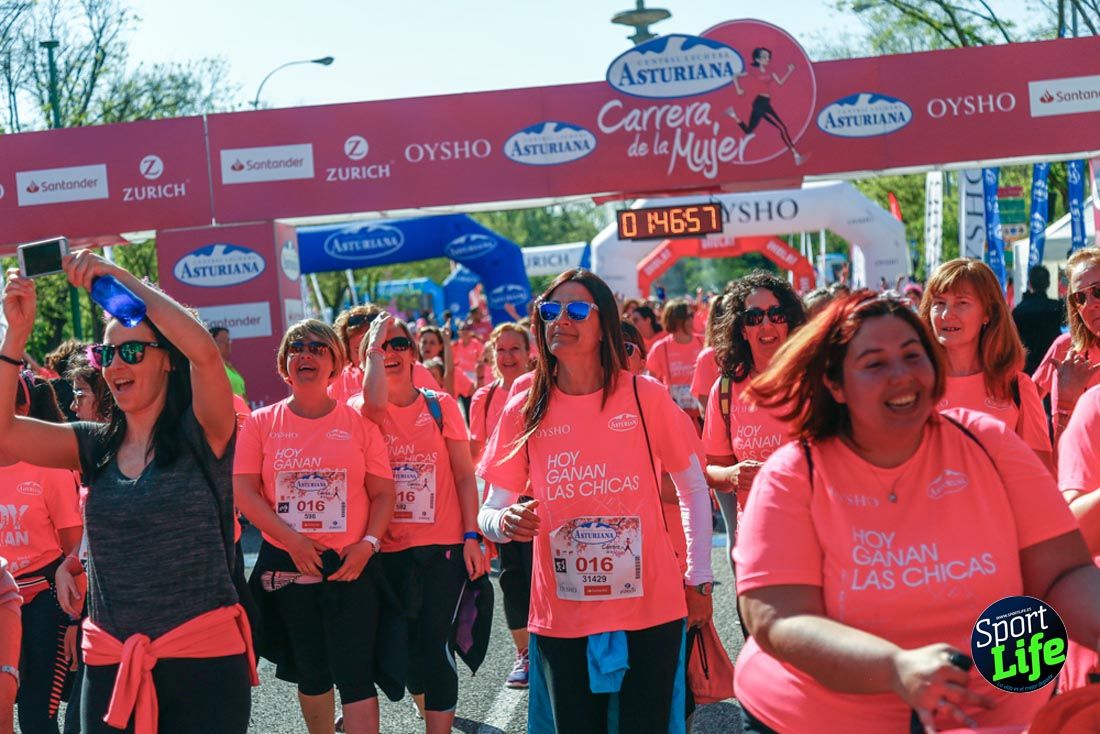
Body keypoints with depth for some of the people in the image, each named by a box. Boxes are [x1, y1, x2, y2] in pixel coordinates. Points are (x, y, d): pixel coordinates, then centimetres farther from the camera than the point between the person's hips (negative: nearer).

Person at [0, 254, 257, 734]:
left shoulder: (201, 435, -5)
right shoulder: (95, 446, 9)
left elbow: (204, 351, -23)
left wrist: (119, 277, -20)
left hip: (203, 658, -4)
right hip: (109, 665, 4)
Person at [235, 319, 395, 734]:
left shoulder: (359, 423, 2)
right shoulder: (261, 424, 3)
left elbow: (382, 493, 2)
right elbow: (243, 491, -4)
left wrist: (368, 543, -14)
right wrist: (291, 540, -14)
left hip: (350, 565, -1)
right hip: (286, 564, 2)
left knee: (355, 674, -7)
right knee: (310, 673, 13)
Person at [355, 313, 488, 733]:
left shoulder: (440, 406, 1)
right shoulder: (362, 410, 1)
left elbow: (464, 476, 1)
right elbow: (375, 401, -26)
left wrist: (472, 536, -6)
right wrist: (374, 349, -14)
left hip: (443, 545, -2)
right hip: (390, 549, 2)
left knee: (434, 645, -7)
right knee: (405, 644, 12)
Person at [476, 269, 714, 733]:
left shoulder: (645, 397, -6)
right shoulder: (524, 411, -1)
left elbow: (693, 488, 5)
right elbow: (490, 511, 3)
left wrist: (699, 580, 5)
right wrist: (504, 522, -20)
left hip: (651, 612, -1)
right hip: (561, 620, 1)